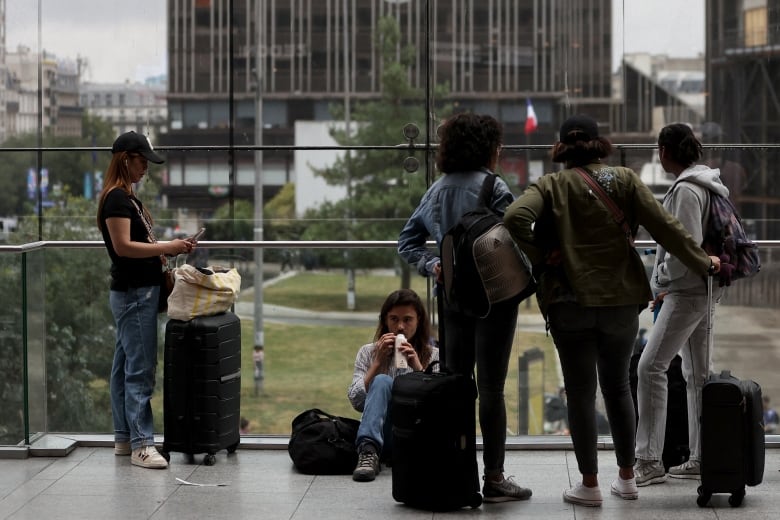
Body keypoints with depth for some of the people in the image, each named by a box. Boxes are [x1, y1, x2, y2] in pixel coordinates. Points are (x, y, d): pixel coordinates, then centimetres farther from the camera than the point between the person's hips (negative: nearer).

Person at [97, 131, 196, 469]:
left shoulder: (126, 197, 15)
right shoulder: (116, 198, -15)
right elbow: (122, 246, -22)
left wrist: (165, 250, 6)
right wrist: (167, 247, -20)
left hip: (134, 291, 10)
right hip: (133, 293, -10)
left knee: (125, 366, 12)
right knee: (140, 369, -10)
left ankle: (124, 438, 17)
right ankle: (141, 445, -9)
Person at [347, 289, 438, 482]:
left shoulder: (433, 356, 12)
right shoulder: (368, 352, 13)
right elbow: (357, 402, 2)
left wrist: (419, 368, -13)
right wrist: (378, 361, -6)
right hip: (379, 435, 0)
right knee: (382, 381, -27)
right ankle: (368, 451, -44)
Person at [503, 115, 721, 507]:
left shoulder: (550, 186, -3)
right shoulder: (624, 180, 1)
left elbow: (515, 217, -21)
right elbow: (664, 227, -2)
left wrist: (537, 260, -8)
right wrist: (703, 262, 8)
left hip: (570, 302, -2)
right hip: (621, 300, 2)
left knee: (580, 391, 5)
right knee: (617, 386, 17)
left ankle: (589, 485, 6)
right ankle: (626, 478, 21)